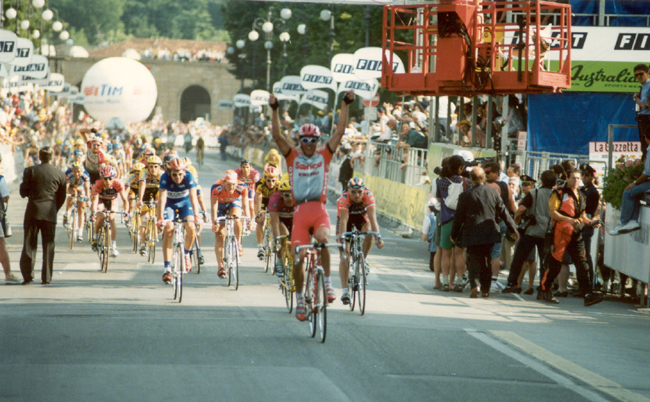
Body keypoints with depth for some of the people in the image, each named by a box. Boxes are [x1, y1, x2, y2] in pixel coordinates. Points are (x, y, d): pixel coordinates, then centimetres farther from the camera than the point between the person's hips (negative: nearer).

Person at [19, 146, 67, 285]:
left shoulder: (30, 171, -3)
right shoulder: (60, 174, 2)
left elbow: (23, 192, -1)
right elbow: (62, 197, 7)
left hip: (33, 211, -1)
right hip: (50, 212, 1)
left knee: (29, 244, 5)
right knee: (48, 245, 6)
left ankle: (27, 275, -1)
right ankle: (46, 277, 5)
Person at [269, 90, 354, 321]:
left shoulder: (324, 156, 10)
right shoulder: (293, 158, 10)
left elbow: (340, 131, 4)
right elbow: (277, 136, -1)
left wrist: (345, 105, -2)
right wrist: (275, 110, -11)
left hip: (319, 210, -1)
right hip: (300, 211, 1)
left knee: (322, 238, -32)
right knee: (298, 258, -2)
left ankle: (327, 282, -17)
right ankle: (300, 300, 18)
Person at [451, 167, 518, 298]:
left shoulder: (465, 196, -7)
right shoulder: (493, 193, 1)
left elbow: (458, 217, -2)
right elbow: (504, 213, 6)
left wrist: (454, 234, 11)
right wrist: (513, 229, 16)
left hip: (472, 236, -3)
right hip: (490, 234, 3)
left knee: (474, 261, 0)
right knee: (486, 261, 16)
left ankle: (475, 285, -21)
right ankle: (485, 289, 19)